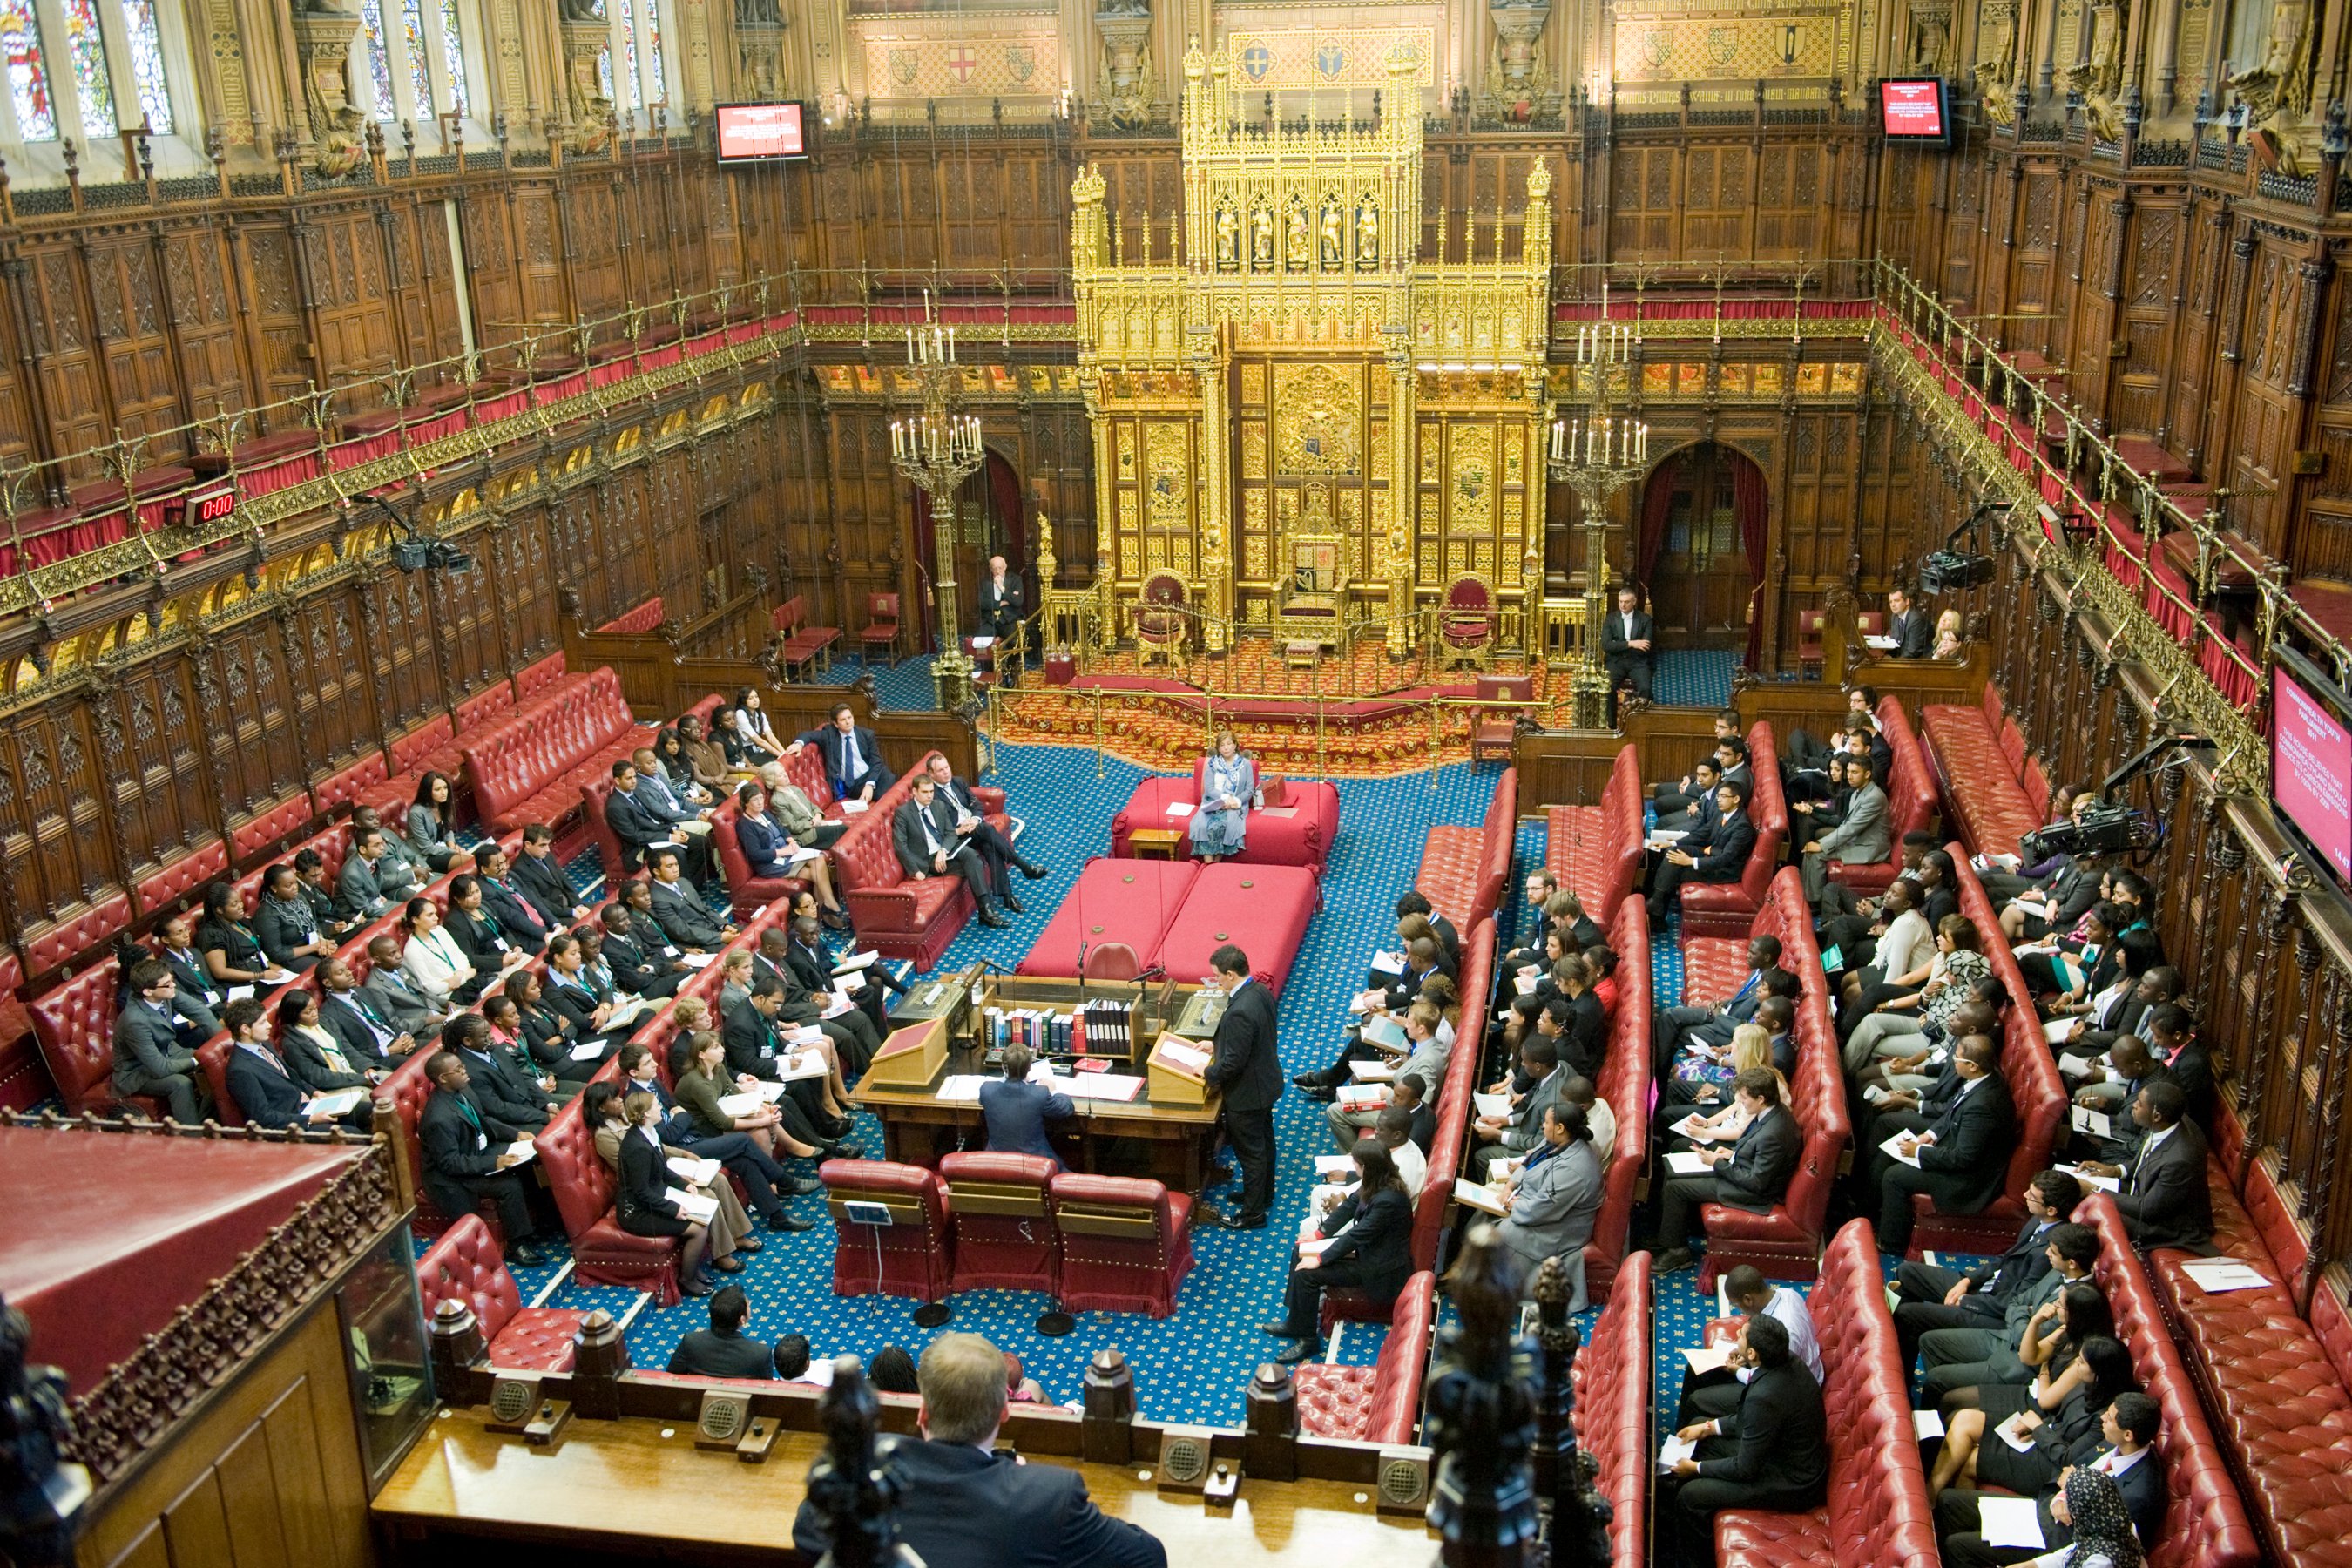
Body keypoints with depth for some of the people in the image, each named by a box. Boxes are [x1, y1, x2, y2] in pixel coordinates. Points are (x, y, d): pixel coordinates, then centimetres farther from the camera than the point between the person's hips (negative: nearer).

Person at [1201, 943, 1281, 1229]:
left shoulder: (1240, 1012, -35)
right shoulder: (1261, 992, -6)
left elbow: (1233, 1063, -29)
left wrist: (1207, 1074, -13)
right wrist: (1218, 1046, 10)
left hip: (1247, 1093, -9)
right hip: (1266, 1082, 9)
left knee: (1250, 1153, 8)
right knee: (1264, 1141, 26)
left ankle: (1252, 1214, 24)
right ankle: (1264, 1195, 45)